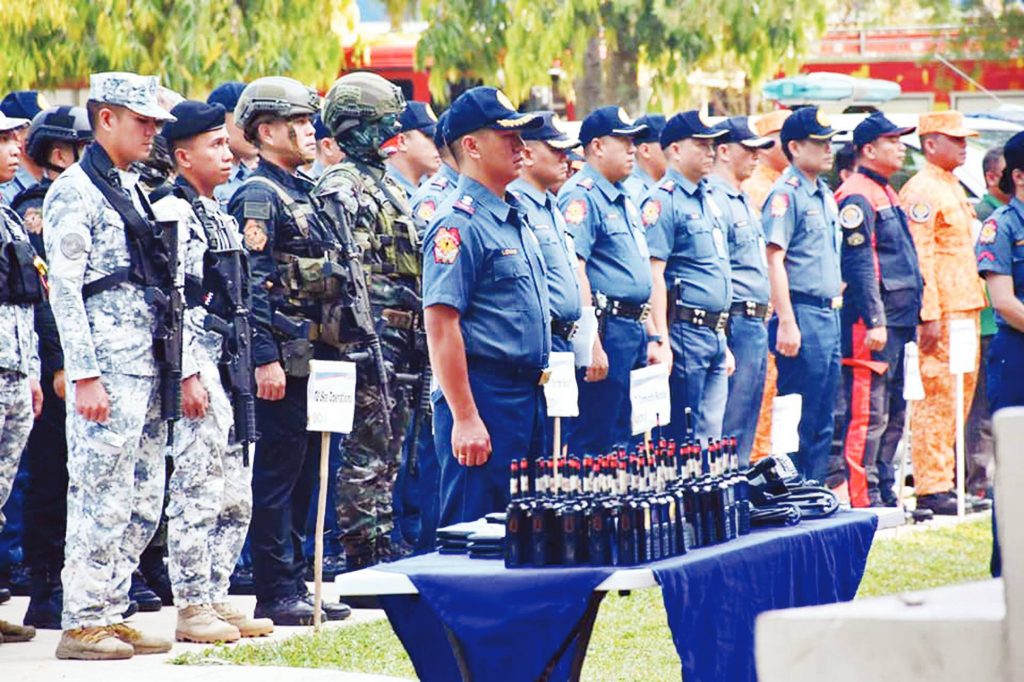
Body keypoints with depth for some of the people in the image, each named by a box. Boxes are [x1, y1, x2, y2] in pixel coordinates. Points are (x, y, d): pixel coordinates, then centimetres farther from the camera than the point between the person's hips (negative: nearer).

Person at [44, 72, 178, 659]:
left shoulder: (135, 190, 18)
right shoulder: (75, 192, -8)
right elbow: (64, 289, -14)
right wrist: (85, 376, -19)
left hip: (147, 367, 9)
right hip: (107, 369, -9)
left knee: (143, 502, 9)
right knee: (101, 500, -7)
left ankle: (111, 614, 16)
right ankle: (82, 624, -2)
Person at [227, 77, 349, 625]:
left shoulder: (300, 191, 18)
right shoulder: (257, 195, -11)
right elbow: (250, 283, -19)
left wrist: (326, 353, 22)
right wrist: (265, 359, -23)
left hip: (309, 358, 10)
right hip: (281, 361, -10)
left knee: (301, 476, 12)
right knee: (277, 476, -5)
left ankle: (293, 588, 18)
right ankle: (278, 595, -3)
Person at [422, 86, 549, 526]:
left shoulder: (514, 220, 16)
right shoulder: (459, 224, -13)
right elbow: (441, 326, -19)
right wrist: (465, 419, -22)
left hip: (528, 394, 9)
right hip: (485, 394, -9)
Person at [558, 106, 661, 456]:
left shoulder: (624, 200, 19)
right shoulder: (581, 196, -11)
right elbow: (574, 270, -20)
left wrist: (652, 335, 24)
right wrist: (592, 344, -25)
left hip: (634, 331, 10)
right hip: (607, 329, -10)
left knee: (622, 440, 12)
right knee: (592, 442, -7)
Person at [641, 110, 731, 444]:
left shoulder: (709, 200, 18)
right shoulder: (663, 201, -10)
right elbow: (654, 275, -16)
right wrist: (661, 342, -22)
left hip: (715, 333, 9)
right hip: (685, 331, -9)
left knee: (710, 439, 9)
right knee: (681, 439, -5)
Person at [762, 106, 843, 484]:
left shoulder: (825, 195, 17)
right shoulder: (786, 194, -10)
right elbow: (774, 259, -16)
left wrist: (836, 298, 18)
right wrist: (787, 322, -21)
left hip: (829, 315, 9)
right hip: (803, 315, -9)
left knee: (822, 424, 10)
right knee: (799, 420, -6)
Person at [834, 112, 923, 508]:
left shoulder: (886, 193, 20)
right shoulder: (857, 197, -12)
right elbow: (859, 264, -19)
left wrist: (910, 317, 22)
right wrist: (874, 322, -23)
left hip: (896, 322, 10)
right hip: (872, 324, -10)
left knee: (892, 414, 14)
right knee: (868, 414, -9)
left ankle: (885, 495, 20)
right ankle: (863, 502, -8)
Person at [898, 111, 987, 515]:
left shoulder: (953, 187, 19)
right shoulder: (921, 191, -12)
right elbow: (919, 256, -18)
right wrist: (930, 313, -22)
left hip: (966, 307, 10)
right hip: (942, 312, -10)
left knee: (960, 394, 12)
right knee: (938, 397, -9)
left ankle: (943, 479, 18)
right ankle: (930, 488, -7)